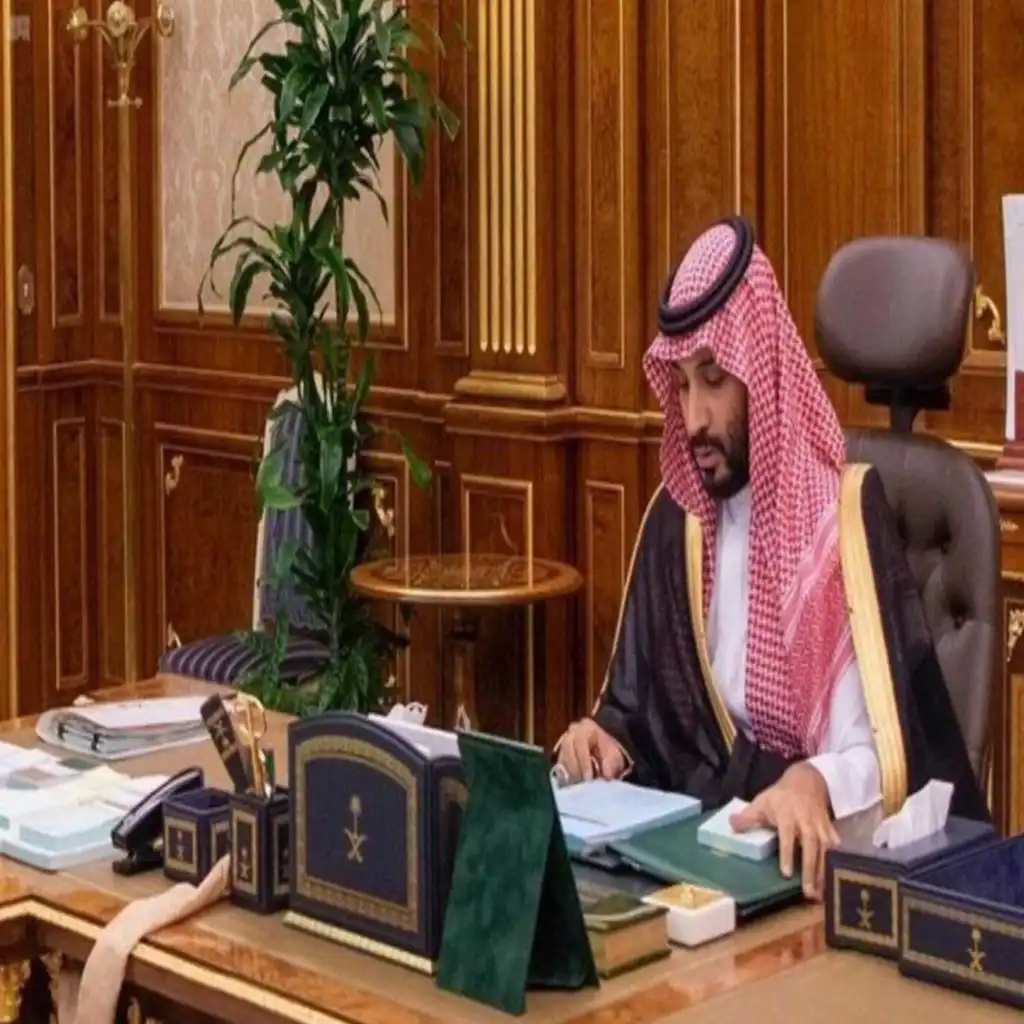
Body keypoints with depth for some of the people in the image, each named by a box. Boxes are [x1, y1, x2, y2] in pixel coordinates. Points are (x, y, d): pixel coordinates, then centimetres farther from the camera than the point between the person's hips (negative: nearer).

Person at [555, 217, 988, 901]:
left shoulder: (849, 514, -11)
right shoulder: (673, 519, 7)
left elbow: (899, 746, -18)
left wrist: (818, 786, -36)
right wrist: (609, 744, -7)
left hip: (819, 852, -4)